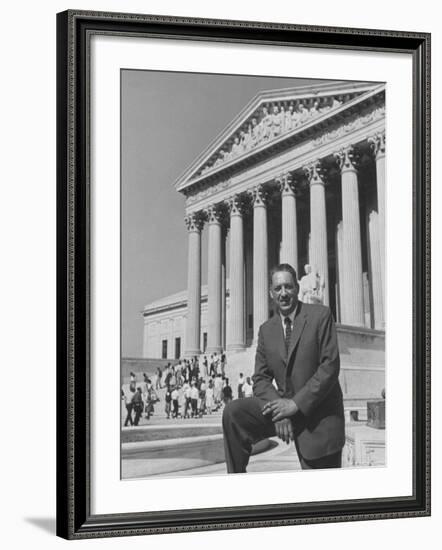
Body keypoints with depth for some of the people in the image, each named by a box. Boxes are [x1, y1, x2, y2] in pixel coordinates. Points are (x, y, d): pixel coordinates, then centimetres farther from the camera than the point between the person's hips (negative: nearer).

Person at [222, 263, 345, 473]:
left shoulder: (320, 316, -6)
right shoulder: (266, 330, 8)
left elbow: (330, 366, -13)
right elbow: (261, 378, 5)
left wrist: (296, 404, -19)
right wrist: (279, 408, -15)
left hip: (319, 414, -4)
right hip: (285, 406, 4)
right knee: (233, 413, -16)